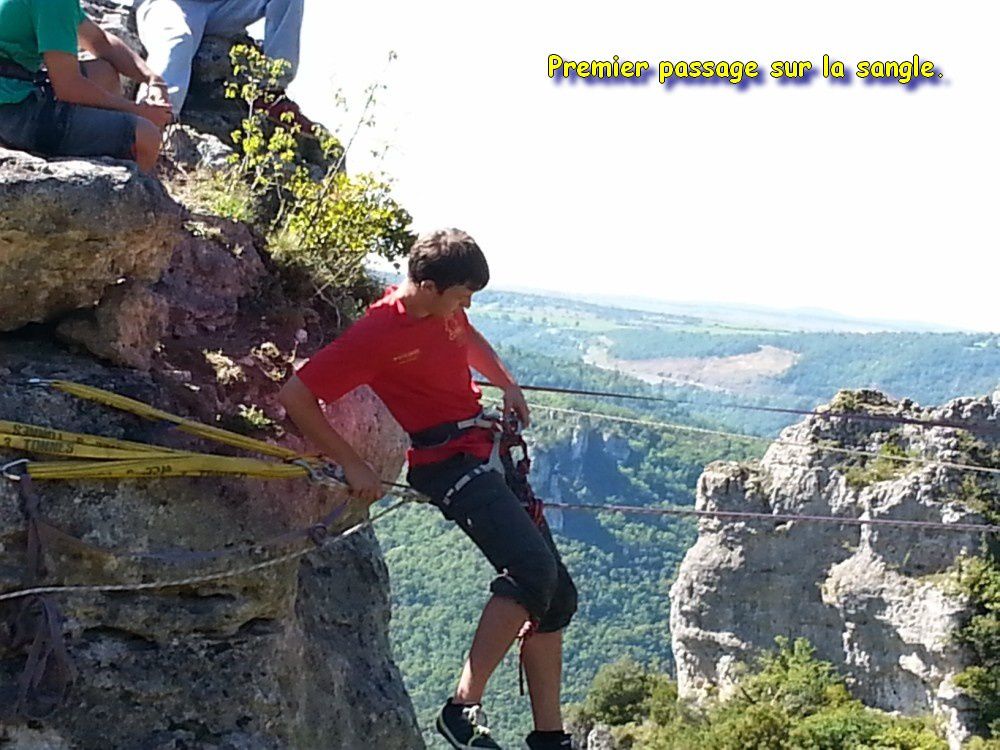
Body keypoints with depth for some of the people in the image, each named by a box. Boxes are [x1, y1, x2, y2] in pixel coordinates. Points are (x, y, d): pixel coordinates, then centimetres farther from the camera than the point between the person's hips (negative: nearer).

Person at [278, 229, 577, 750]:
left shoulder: (445, 310, 6)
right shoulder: (379, 333, -19)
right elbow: (294, 396, -20)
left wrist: (507, 386, 15)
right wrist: (352, 465, -19)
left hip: (487, 451, 9)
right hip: (447, 463, -9)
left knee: (557, 596, 7)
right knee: (533, 569, -27)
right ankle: (464, 708, -19)